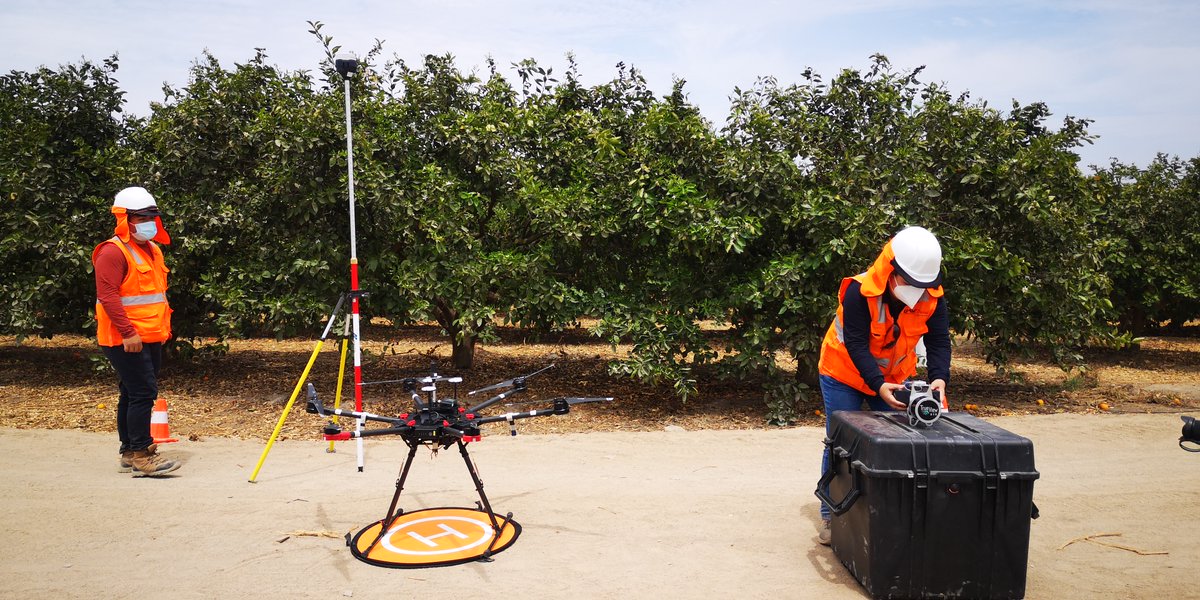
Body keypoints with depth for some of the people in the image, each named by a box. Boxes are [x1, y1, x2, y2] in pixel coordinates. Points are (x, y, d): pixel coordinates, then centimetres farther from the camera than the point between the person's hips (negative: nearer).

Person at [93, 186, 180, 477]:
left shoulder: (152, 250, 18)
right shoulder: (113, 252, -12)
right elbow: (107, 295, -19)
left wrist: (163, 326, 22)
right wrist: (128, 332, -24)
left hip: (151, 337, 9)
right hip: (126, 339, -9)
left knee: (133, 395, 14)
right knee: (143, 392, -12)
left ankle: (130, 453, 22)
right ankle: (141, 455, -7)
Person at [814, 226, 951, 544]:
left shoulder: (932, 297, -16)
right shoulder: (859, 292, -31)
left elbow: (938, 341, -14)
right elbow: (856, 344, -30)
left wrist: (939, 377, -32)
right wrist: (878, 386, -40)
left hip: (895, 376, 5)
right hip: (844, 374, -4)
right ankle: (831, 516, 11)